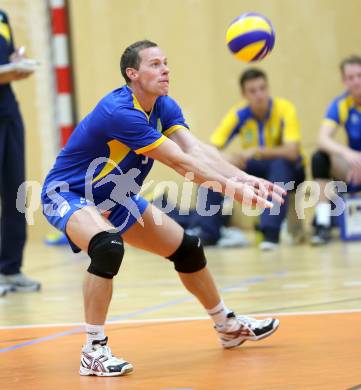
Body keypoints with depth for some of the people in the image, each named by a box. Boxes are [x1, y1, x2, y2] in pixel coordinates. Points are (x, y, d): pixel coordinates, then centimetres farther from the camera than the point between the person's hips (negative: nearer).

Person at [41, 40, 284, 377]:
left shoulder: (164, 107, -5)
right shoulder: (119, 111, -32)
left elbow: (198, 150, -19)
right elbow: (181, 162, -33)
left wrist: (245, 179, -33)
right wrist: (233, 189, -34)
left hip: (113, 198, 9)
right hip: (67, 194, -9)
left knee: (187, 248, 12)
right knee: (108, 246, -39)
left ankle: (227, 326, 34)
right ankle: (94, 351, -29)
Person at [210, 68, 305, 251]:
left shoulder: (285, 109, -20)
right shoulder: (238, 114, -13)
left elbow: (292, 151, -32)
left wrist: (257, 151, -45)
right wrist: (226, 160, -42)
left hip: (288, 169, -3)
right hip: (256, 169, 3)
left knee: (280, 163, -37)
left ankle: (271, 232, -42)